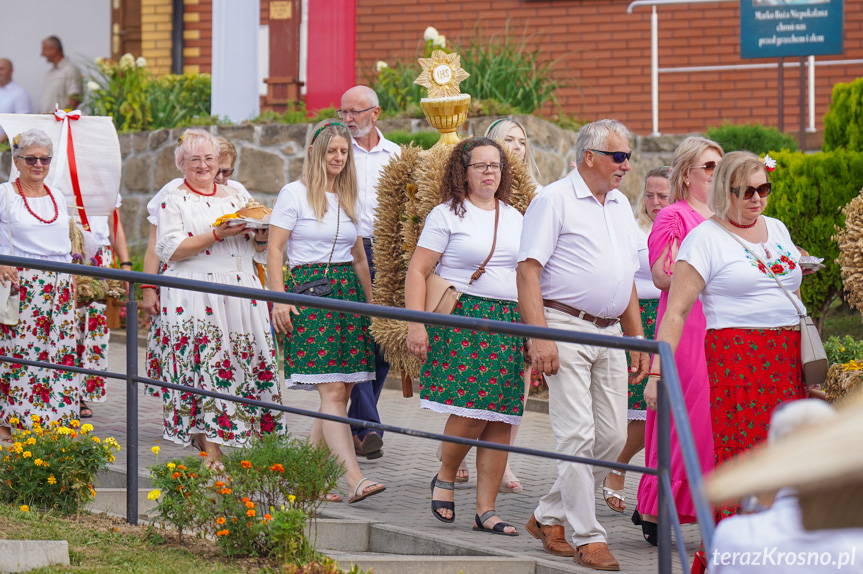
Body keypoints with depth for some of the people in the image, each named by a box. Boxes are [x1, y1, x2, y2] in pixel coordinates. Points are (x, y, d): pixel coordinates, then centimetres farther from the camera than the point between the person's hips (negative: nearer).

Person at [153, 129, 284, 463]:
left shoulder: (233, 197, 18)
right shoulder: (173, 200, 3)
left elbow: (259, 252, 22)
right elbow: (169, 249, -10)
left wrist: (260, 236, -2)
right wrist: (217, 235, -15)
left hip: (241, 293, 5)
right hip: (195, 299, -5)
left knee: (247, 359, -1)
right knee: (204, 362, -11)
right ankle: (210, 448, -10)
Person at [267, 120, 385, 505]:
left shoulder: (349, 198, 17)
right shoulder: (294, 194, -1)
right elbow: (274, 251, -4)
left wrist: (369, 302, 20)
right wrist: (279, 300, -13)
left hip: (349, 291, 6)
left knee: (339, 391, 2)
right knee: (332, 390, -14)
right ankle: (353, 478, -23)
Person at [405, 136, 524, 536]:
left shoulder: (515, 218, 18)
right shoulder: (447, 215, 2)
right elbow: (417, 270, -3)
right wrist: (415, 323, -13)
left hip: (511, 324, 5)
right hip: (462, 320, -5)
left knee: (500, 421, 0)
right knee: (470, 414, -16)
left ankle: (486, 510, 4)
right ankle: (445, 477, 12)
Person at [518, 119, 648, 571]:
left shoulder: (620, 205, 17)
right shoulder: (555, 200, -6)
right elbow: (529, 269, -12)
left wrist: (638, 338, 19)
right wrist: (539, 338, -20)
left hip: (609, 333, 8)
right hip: (566, 328, -8)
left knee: (612, 436, 6)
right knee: (577, 436, -9)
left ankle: (549, 517, 19)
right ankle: (587, 536, -3)